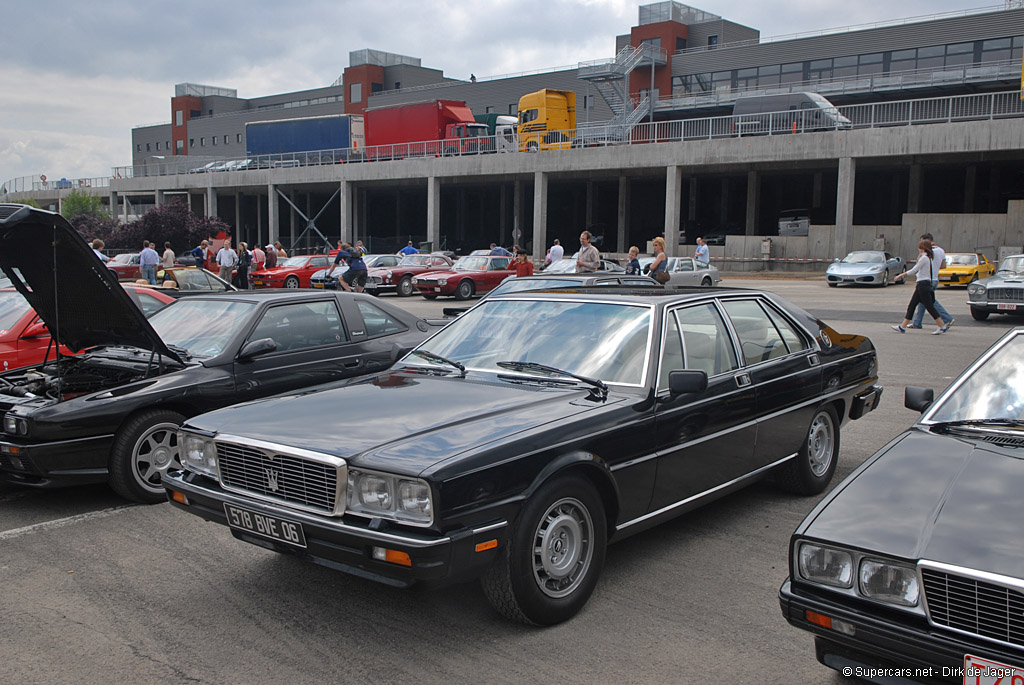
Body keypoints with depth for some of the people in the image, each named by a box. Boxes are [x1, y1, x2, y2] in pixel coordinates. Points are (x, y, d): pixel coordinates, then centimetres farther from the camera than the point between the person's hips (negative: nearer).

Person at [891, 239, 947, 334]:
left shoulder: (924, 258, -13)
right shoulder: (927, 258, 15)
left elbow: (913, 271, -13)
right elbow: (917, 271, 19)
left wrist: (900, 275, -6)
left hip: (923, 284, -10)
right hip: (921, 284, 10)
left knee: (929, 306, -6)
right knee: (911, 305, 9)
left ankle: (942, 327, -2)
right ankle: (902, 327, 10)